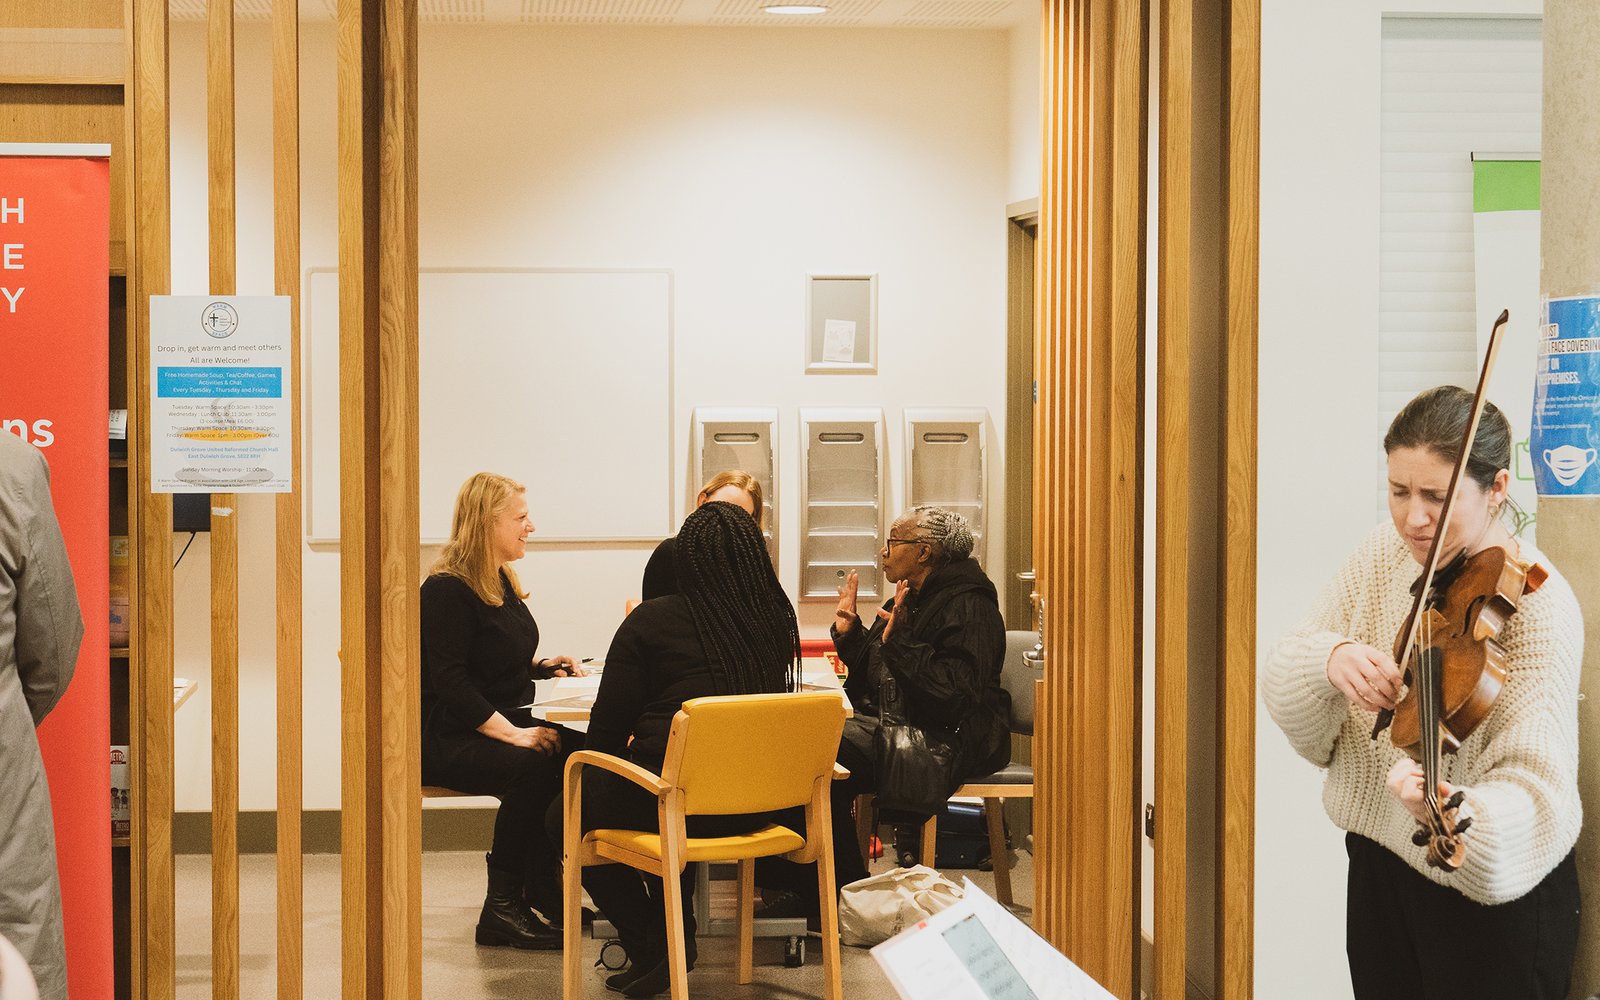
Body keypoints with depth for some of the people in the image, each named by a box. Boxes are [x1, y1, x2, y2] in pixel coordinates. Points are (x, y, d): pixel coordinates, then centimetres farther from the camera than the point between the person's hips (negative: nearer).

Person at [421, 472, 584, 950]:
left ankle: (543, 891, -13)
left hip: (505, 724, 8)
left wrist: (543, 665, 10)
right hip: (447, 739, -8)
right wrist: (512, 733, -28)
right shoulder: (447, 589, -12)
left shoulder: (501, 582, 15)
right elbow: (450, 682, -20)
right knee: (531, 767, -35)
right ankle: (502, 909, -24)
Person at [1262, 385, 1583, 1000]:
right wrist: (1331, 656, -26)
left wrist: (1456, 816, -53)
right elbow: (1281, 684, -3)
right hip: (1377, 866, 6)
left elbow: (1537, 786, -31)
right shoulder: (1385, 554, -2)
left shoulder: (1535, 602, -21)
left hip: (1492, 894, -5)